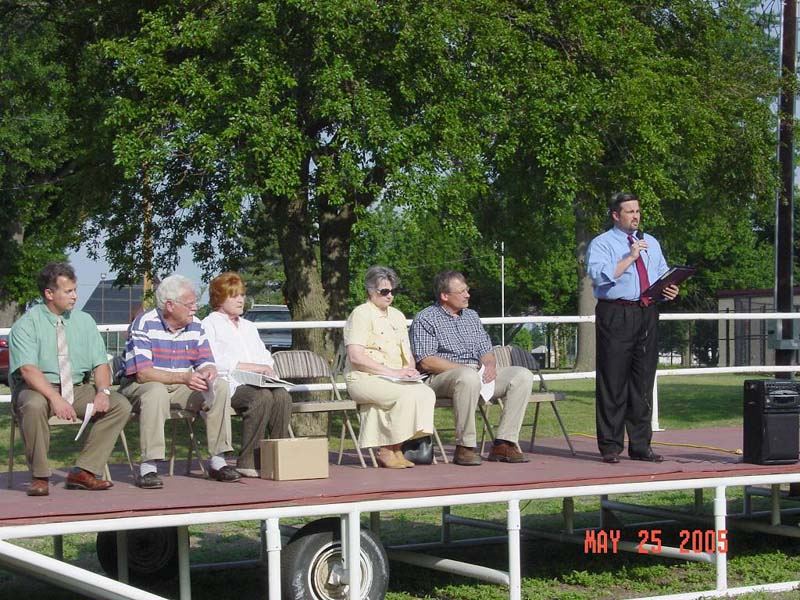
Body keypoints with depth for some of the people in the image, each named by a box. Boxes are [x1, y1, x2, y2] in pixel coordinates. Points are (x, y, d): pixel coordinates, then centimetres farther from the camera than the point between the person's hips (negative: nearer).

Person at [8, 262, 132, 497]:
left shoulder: (84, 321, 7)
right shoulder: (26, 325, -8)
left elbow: (100, 364, 3)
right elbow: (28, 370, -20)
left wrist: (103, 391, -19)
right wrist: (56, 399, -35)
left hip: (78, 389, 5)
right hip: (38, 389, -5)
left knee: (121, 405, -17)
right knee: (34, 406, -38)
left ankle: (83, 472, -15)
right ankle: (39, 477, -21)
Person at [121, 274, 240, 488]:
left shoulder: (195, 326, 2)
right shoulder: (144, 324, -18)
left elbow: (206, 364, 3)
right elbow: (142, 373, -25)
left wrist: (208, 372, -24)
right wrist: (183, 378, -35)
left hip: (181, 387, 6)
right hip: (141, 387, -6)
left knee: (220, 387, -14)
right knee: (156, 391, -39)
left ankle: (218, 462, -12)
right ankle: (148, 468, -37)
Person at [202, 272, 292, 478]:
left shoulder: (249, 327, 32)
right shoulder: (209, 325, 8)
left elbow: (265, 357, 25)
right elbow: (213, 362, -7)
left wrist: (268, 369, -1)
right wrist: (251, 367, -13)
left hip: (257, 383, 6)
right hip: (229, 385, -6)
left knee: (282, 396, -27)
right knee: (262, 396, -34)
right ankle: (248, 461, -29)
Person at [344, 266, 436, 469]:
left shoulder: (397, 316, 22)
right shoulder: (361, 314, -3)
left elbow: (407, 353, 26)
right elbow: (356, 356, -14)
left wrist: (410, 370, 1)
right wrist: (392, 372, -18)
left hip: (397, 379, 7)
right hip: (364, 378, -7)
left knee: (426, 393, -22)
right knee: (408, 395, -31)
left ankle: (390, 450, -19)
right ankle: (389, 451, -18)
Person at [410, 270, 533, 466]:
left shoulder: (471, 316, 22)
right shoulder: (425, 319, -1)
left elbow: (486, 351, 20)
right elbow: (426, 361, -12)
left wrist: (490, 365, -5)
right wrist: (463, 368, -18)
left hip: (478, 374, 7)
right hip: (442, 378, -7)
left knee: (523, 375, -14)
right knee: (469, 377, -41)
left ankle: (504, 443, -21)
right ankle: (465, 446, -32)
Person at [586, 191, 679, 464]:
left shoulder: (651, 243, 21)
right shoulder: (601, 244, 1)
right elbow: (600, 275, -15)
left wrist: (670, 290, -1)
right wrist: (630, 258, -15)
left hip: (647, 314, 6)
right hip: (615, 315, -6)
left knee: (644, 381, 7)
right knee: (613, 382, -4)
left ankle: (640, 445, 12)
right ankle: (610, 446, 1)